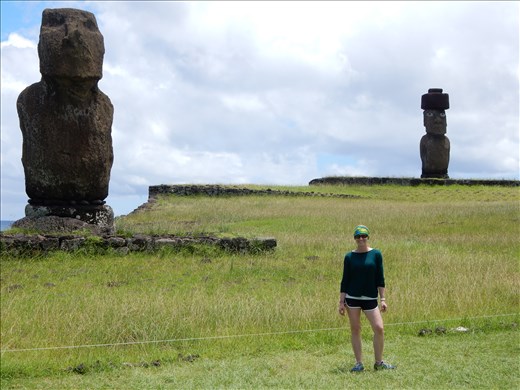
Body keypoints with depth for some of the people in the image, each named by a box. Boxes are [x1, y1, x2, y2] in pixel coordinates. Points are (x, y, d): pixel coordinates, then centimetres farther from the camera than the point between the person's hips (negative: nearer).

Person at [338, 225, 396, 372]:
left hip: (370, 298, 0)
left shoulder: (376, 254, 2)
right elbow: (345, 280, 5)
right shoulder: (349, 257, 2)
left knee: (379, 328, -8)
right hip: (352, 297, 0)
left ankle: (379, 362, 7)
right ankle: (359, 363, 13)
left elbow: (380, 278, 3)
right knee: (355, 329, 3)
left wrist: (383, 299, -2)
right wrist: (341, 301, 1)